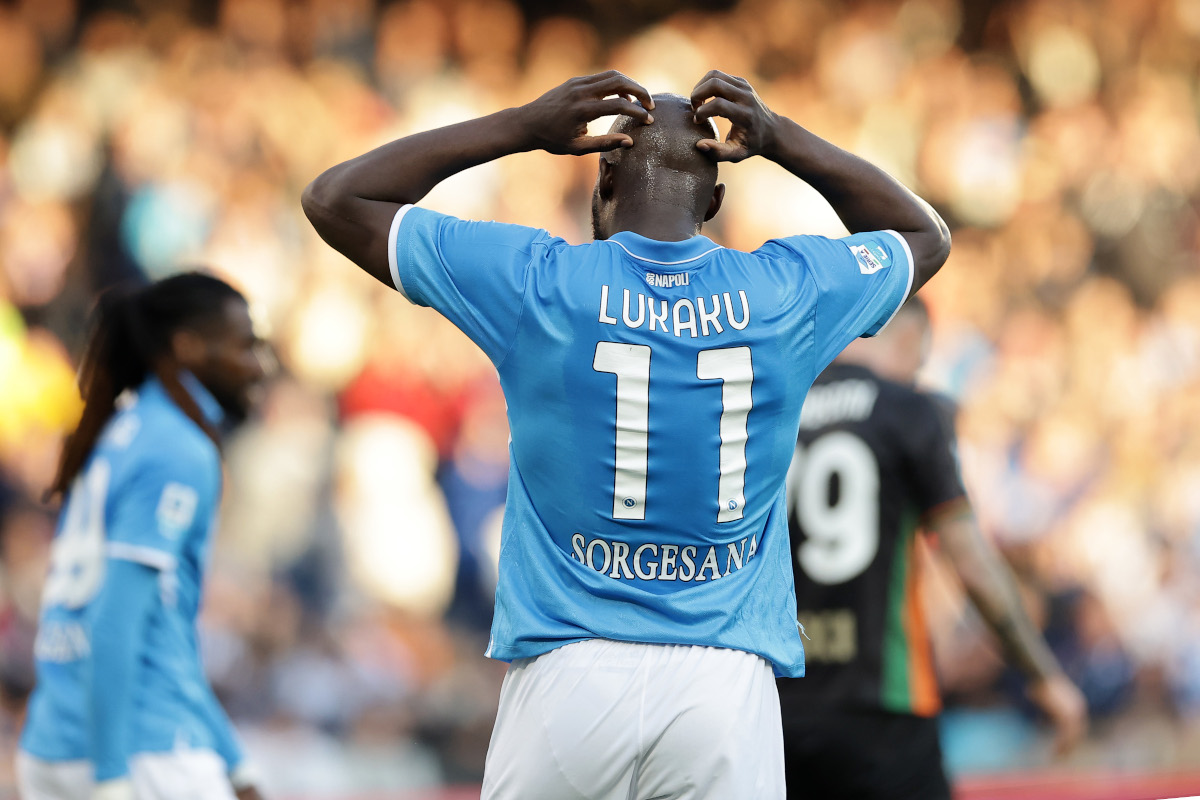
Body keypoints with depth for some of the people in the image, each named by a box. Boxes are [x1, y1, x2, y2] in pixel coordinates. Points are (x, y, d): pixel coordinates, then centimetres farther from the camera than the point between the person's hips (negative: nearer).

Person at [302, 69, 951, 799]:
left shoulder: (534, 282, -1)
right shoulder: (786, 293, 4)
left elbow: (336, 199, 10)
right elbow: (927, 234, 26)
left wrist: (522, 128, 6)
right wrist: (781, 140, 15)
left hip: (568, 676, -1)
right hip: (729, 684, 1)